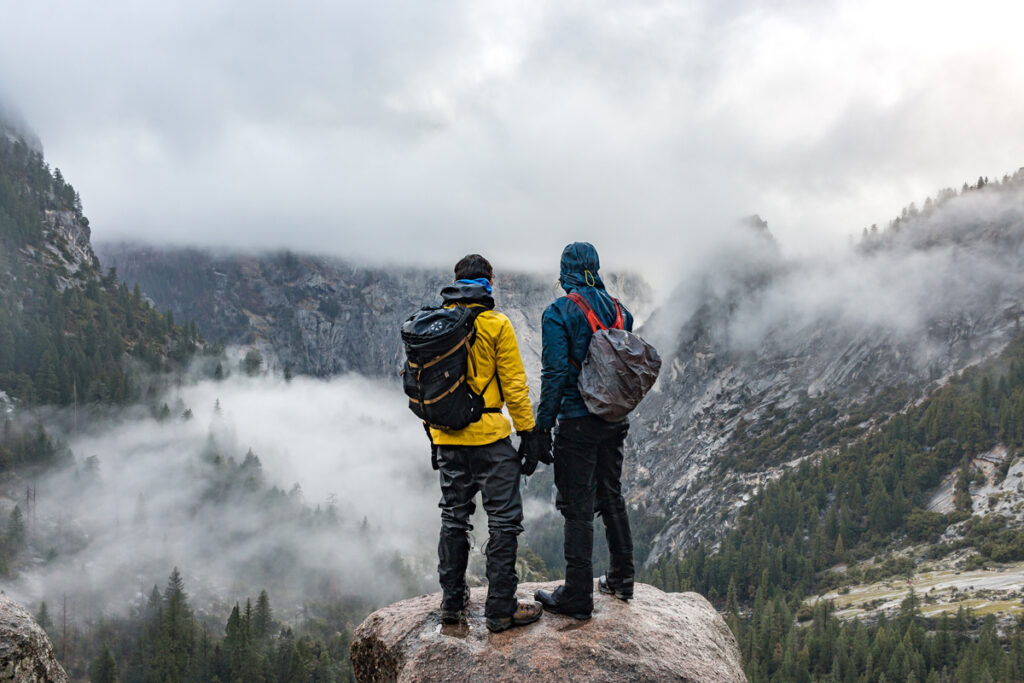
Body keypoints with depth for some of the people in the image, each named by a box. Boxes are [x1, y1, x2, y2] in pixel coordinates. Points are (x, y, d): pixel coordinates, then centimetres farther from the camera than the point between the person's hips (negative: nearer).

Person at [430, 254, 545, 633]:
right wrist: (528, 431, -2)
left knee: (454, 518, 16)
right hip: (489, 436, -5)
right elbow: (514, 385, -10)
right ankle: (500, 609, 3)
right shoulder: (496, 324, -9)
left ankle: (452, 602, 23)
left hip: (448, 438, 6)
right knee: (504, 520, 2)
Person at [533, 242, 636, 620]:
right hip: (615, 419, 6)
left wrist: (543, 424, -10)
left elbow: (556, 373, -16)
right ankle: (621, 578, 29)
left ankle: (578, 595, 3)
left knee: (578, 507, -1)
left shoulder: (558, 313, -12)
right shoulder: (617, 309, 6)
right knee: (611, 496, 19)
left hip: (578, 422, -6)